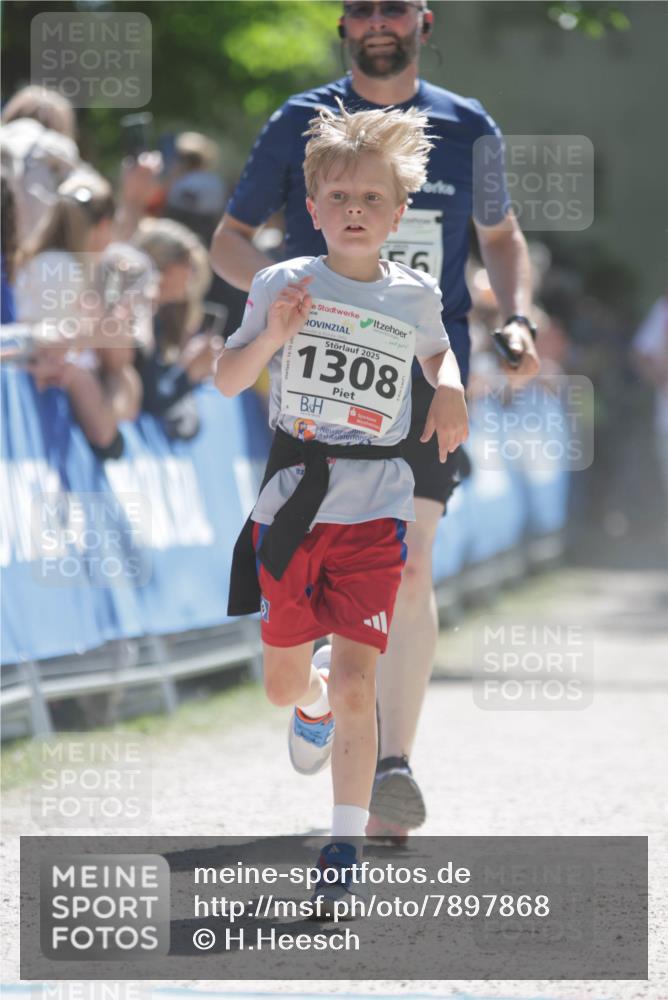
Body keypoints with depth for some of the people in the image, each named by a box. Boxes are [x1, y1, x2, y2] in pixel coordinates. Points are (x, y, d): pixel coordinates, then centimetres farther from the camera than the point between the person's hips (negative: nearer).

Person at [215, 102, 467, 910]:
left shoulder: (414, 297, 3)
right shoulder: (284, 285, -2)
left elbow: (435, 349, 25)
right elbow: (226, 383, -1)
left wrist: (450, 390, 3)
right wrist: (271, 335, -19)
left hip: (374, 510, -1)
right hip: (292, 501, 1)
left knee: (355, 683, -11)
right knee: (284, 683, 10)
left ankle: (345, 852, -6)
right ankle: (313, 707, 49)